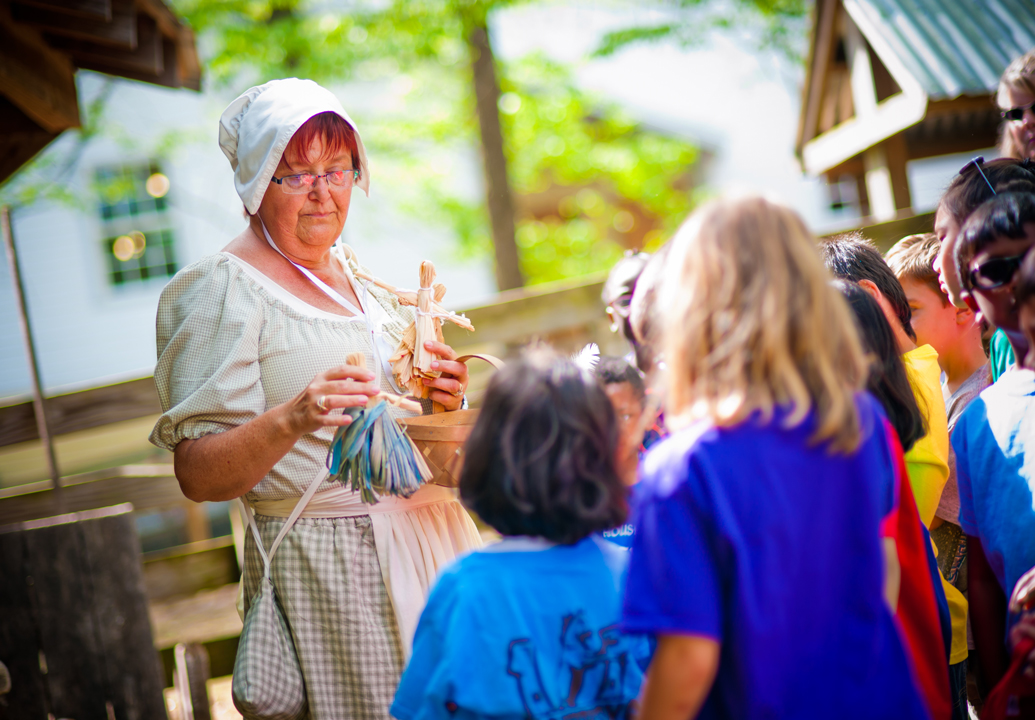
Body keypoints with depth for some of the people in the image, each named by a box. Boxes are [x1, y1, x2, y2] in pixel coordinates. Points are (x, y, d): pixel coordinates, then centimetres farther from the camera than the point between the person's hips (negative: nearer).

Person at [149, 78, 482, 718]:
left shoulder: (360, 270, 14)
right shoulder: (222, 289, -8)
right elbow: (198, 474, -14)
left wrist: (442, 396, 2)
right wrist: (291, 419, -30)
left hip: (431, 537, 7)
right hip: (325, 563, -6)